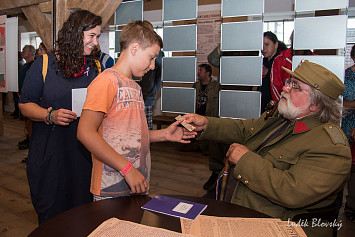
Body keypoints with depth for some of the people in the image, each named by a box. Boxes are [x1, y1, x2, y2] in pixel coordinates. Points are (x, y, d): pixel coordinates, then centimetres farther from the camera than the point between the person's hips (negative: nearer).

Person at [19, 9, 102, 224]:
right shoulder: (44, 65, -1)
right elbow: (25, 104, 1)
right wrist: (50, 116, -16)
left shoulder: (96, 67, 9)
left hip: (85, 153, 3)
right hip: (50, 153, -2)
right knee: (51, 216, 10)